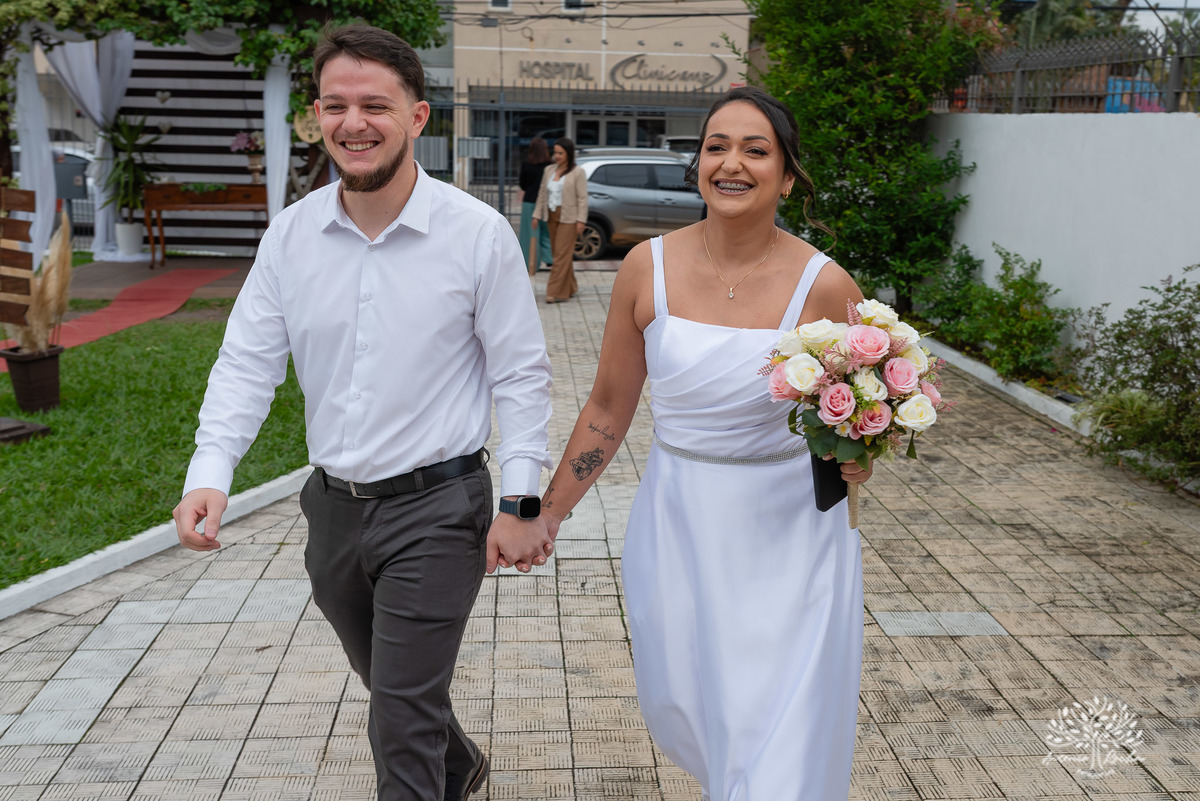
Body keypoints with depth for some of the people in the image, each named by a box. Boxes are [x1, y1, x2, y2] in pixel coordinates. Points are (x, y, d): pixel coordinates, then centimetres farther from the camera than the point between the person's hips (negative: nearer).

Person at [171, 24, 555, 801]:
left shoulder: (478, 233, -12)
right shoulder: (290, 234, -1)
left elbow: (521, 374, -8)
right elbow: (249, 361, 1)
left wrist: (522, 503, -11)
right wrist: (209, 473, -13)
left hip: (437, 509, -5)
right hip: (333, 505, 6)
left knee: (403, 723, -3)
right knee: (389, 683, 26)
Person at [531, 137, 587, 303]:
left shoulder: (577, 172, -5)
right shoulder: (549, 170, 12)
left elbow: (582, 198, -8)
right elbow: (542, 194, 14)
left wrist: (581, 220, -14)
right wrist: (537, 215, 8)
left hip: (568, 218, -6)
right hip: (552, 216, 6)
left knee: (562, 254, -8)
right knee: (558, 253, 9)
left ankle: (557, 293, -7)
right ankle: (570, 289, 21)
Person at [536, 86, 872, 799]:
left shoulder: (824, 286, -12)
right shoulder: (648, 268, -6)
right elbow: (610, 407, 4)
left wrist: (856, 458, -20)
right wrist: (547, 515, 7)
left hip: (788, 536, -2)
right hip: (678, 531, 3)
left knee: (782, 742, 1)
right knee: (682, 710, 18)